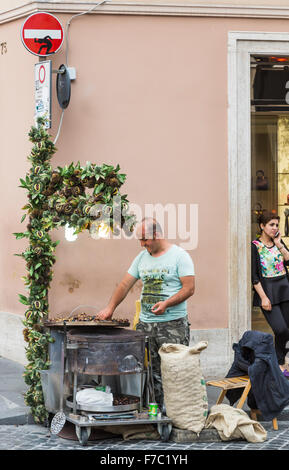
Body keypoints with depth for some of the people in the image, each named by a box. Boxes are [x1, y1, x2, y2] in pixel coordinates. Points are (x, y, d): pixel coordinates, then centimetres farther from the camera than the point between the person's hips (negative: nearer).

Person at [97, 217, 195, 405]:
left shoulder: (179, 256, -4)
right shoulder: (142, 257, 15)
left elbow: (189, 288, -9)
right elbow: (125, 285, 17)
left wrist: (166, 303, -20)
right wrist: (110, 308, 7)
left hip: (173, 325, -6)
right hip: (145, 325, 6)